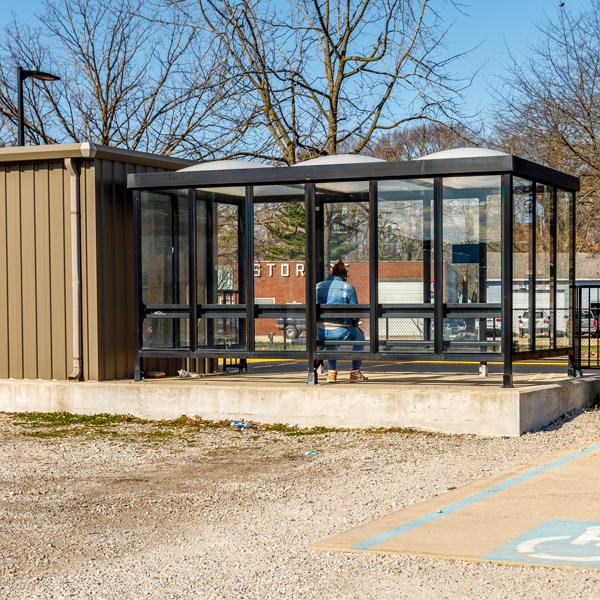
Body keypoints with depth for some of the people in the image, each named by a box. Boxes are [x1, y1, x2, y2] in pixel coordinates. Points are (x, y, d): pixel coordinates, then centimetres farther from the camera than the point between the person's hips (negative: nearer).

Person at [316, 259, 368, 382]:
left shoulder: (318, 286, 10)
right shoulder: (348, 288, 0)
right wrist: (354, 326, 22)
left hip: (319, 332, 3)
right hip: (340, 331, -3)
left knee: (331, 341, 41)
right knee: (360, 337, 30)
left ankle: (332, 372, 33)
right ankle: (355, 372, 32)